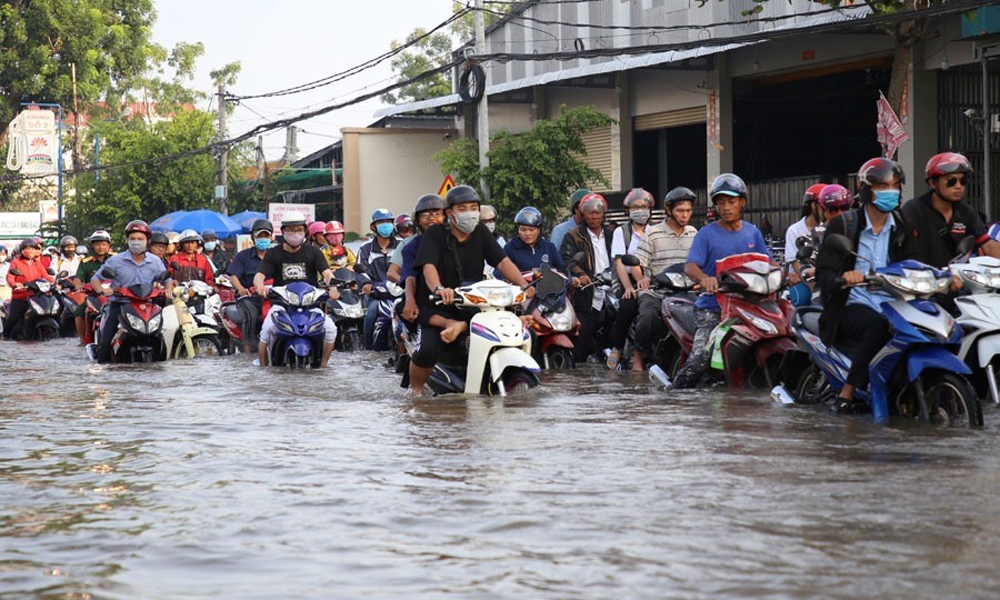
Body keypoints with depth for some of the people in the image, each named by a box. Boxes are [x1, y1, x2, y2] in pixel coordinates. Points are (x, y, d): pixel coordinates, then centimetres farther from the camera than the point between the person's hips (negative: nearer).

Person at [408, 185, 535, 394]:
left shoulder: (481, 233, 9)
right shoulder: (435, 234, -4)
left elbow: (503, 261, -1)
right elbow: (428, 266, -20)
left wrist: (524, 285, -20)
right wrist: (438, 289, -42)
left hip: (474, 305, 4)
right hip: (437, 310, -4)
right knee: (428, 349, -29)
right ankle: (415, 389, -6)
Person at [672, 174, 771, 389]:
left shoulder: (752, 233, 15)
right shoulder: (707, 233, 2)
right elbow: (690, 266, -10)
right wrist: (704, 278, -33)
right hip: (711, 308, -4)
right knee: (700, 359, -21)